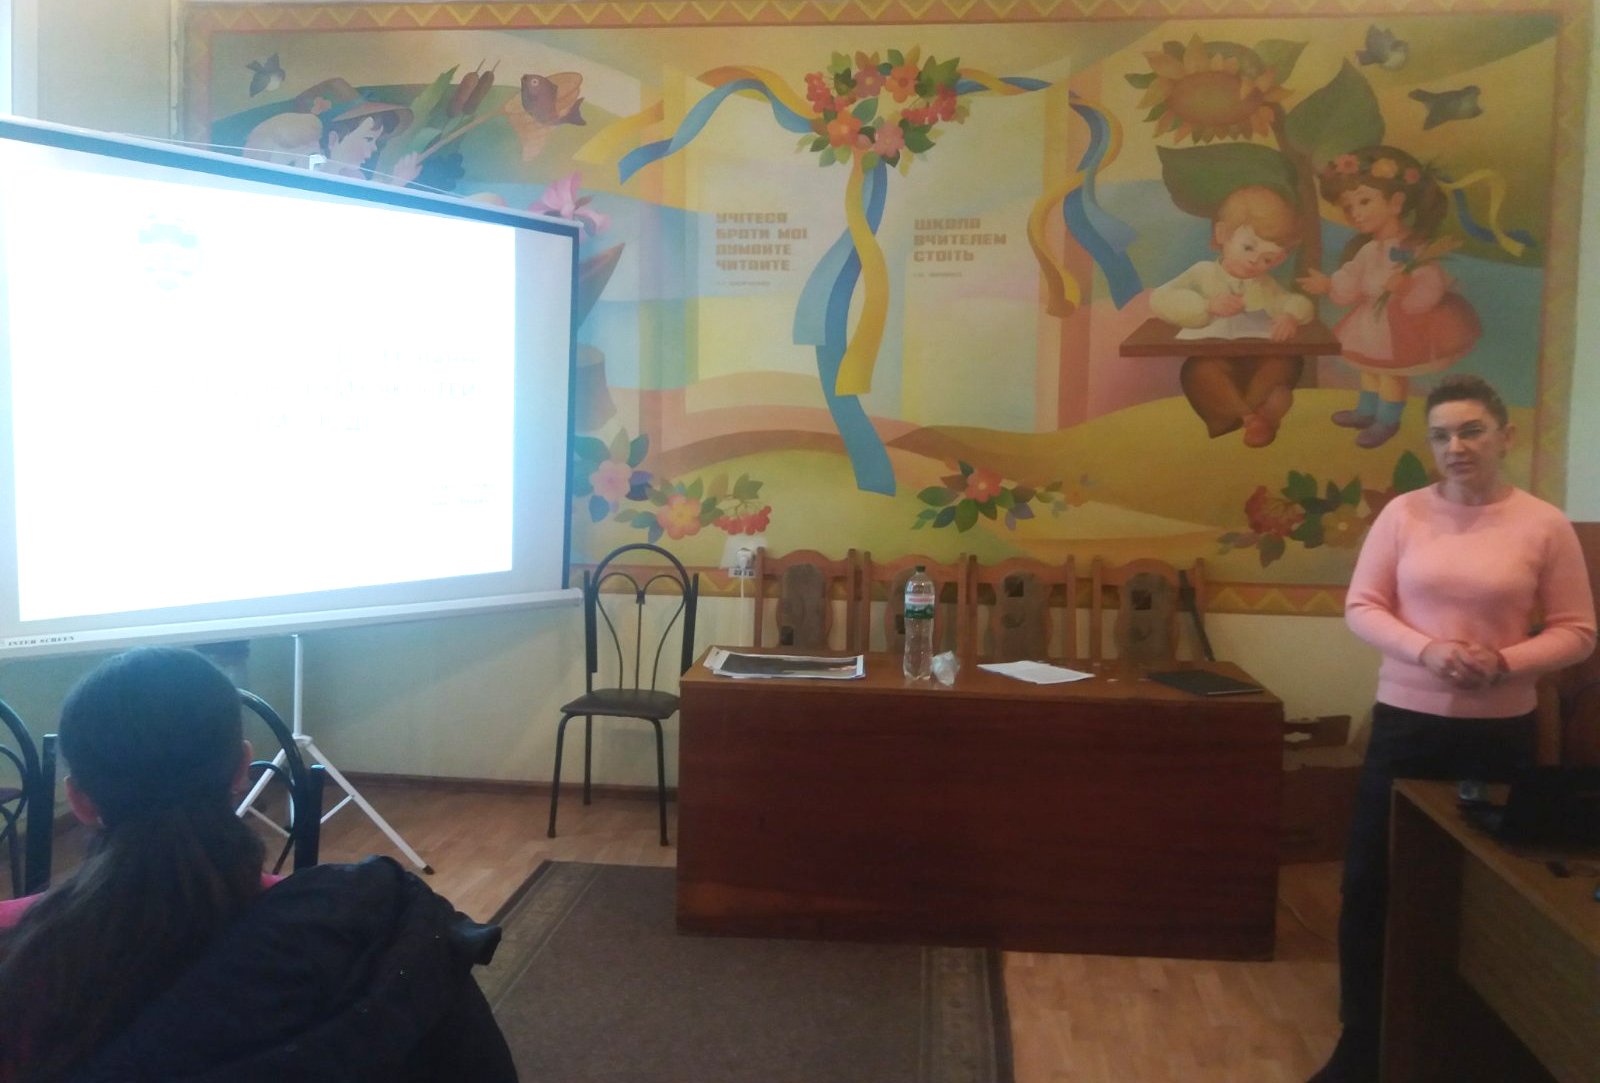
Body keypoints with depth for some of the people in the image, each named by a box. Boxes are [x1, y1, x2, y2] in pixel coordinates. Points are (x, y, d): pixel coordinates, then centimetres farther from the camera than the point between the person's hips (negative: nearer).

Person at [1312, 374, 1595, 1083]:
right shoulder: (1404, 513, -2)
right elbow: (1361, 607, -2)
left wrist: (1507, 663, -20)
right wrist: (1426, 650, -19)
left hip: (1500, 732, -1)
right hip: (1404, 723, 1)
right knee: (1371, 881, 5)